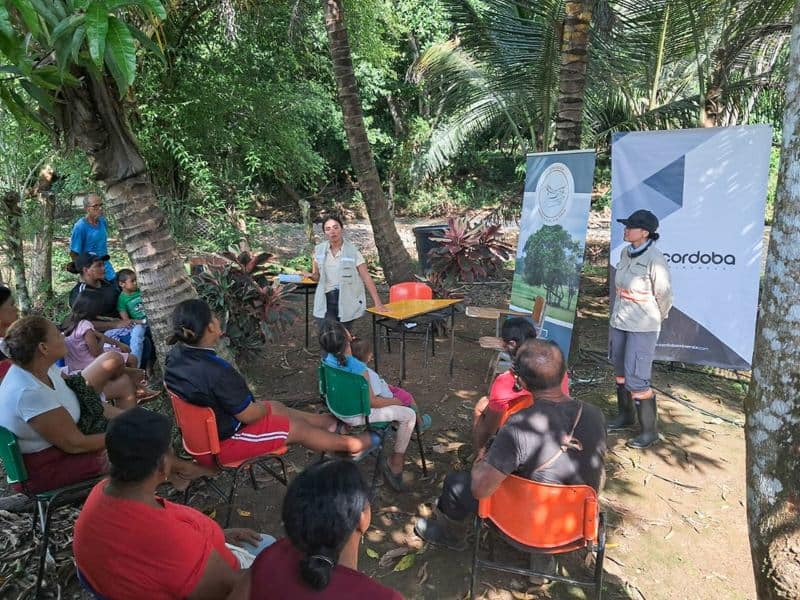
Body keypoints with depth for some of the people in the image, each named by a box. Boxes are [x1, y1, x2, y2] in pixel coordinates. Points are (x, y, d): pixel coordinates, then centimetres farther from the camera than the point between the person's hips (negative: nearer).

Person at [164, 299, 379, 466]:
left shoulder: (176, 354, -10)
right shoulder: (216, 371, -37)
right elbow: (249, 414, -23)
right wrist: (264, 407, -3)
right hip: (223, 439, -9)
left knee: (277, 408, 23)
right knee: (296, 427, 8)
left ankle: (331, 422, 42)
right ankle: (351, 444, 30)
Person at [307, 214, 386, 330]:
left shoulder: (352, 251, -7)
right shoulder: (319, 250, 3)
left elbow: (366, 278, -6)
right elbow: (317, 276, 14)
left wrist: (377, 303, -11)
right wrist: (310, 275, -10)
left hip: (347, 302, -2)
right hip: (326, 301, 2)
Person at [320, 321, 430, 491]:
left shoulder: (328, 359, -11)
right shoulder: (358, 369, -34)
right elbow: (372, 401, -24)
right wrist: (394, 401, -7)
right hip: (358, 415, -8)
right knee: (409, 415, 1)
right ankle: (395, 463, 12)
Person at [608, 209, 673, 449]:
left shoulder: (655, 259, -19)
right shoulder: (626, 253, 3)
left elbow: (664, 295, -9)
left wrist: (658, 318, 6)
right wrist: (618, 312, 17)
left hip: (642, 327, -8)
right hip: (619, 321, 8)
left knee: (636, 379, -5)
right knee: (620, 372, 19)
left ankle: (650, 431, 13)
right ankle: (626, 416, 38)